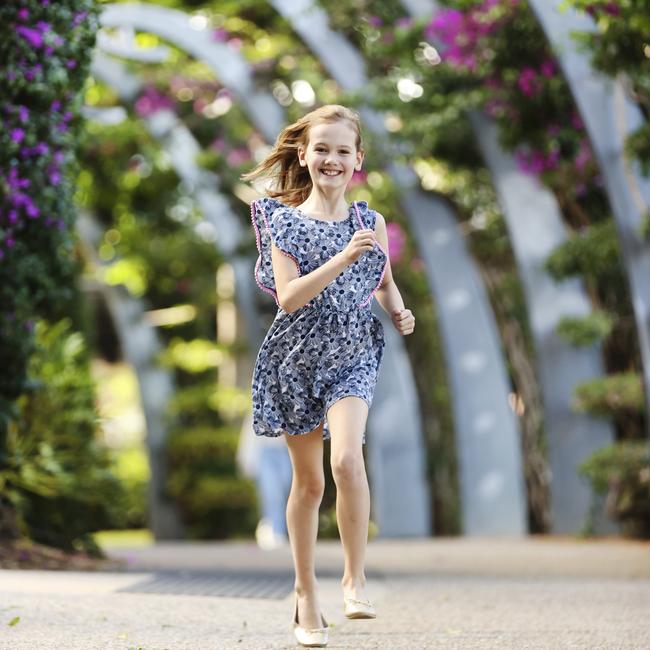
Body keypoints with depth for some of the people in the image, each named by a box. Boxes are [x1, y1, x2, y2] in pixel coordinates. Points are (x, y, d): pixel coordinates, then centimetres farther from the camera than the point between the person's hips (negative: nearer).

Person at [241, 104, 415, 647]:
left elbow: (384, 283, 21)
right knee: (308, 480, 8)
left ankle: (355, 578, -10)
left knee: (347, 459, -23)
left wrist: (399, 311, 1)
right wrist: (342, 259, -26)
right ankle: (306, 593, 22)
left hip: (352, 355, 1)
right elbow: (288, 297, -16)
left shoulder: (371, 223, 4)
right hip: (297, 357, 0)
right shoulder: (285, 222, -4)